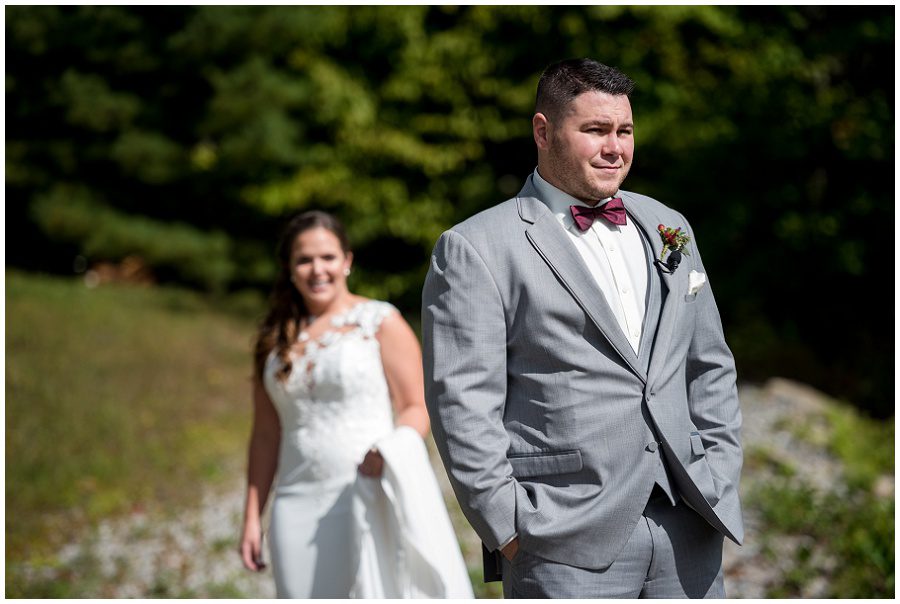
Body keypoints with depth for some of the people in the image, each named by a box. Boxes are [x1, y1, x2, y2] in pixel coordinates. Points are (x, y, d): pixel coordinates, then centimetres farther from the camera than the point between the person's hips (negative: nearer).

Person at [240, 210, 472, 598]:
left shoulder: (380, 323, 0)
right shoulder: (275, 339, 12)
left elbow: (418, 408, -2)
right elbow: (266, 434, 15)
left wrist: (391, 454, -23)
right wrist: (252, 517, 11)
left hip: (368, 503, -4)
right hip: (298, 507, 4)